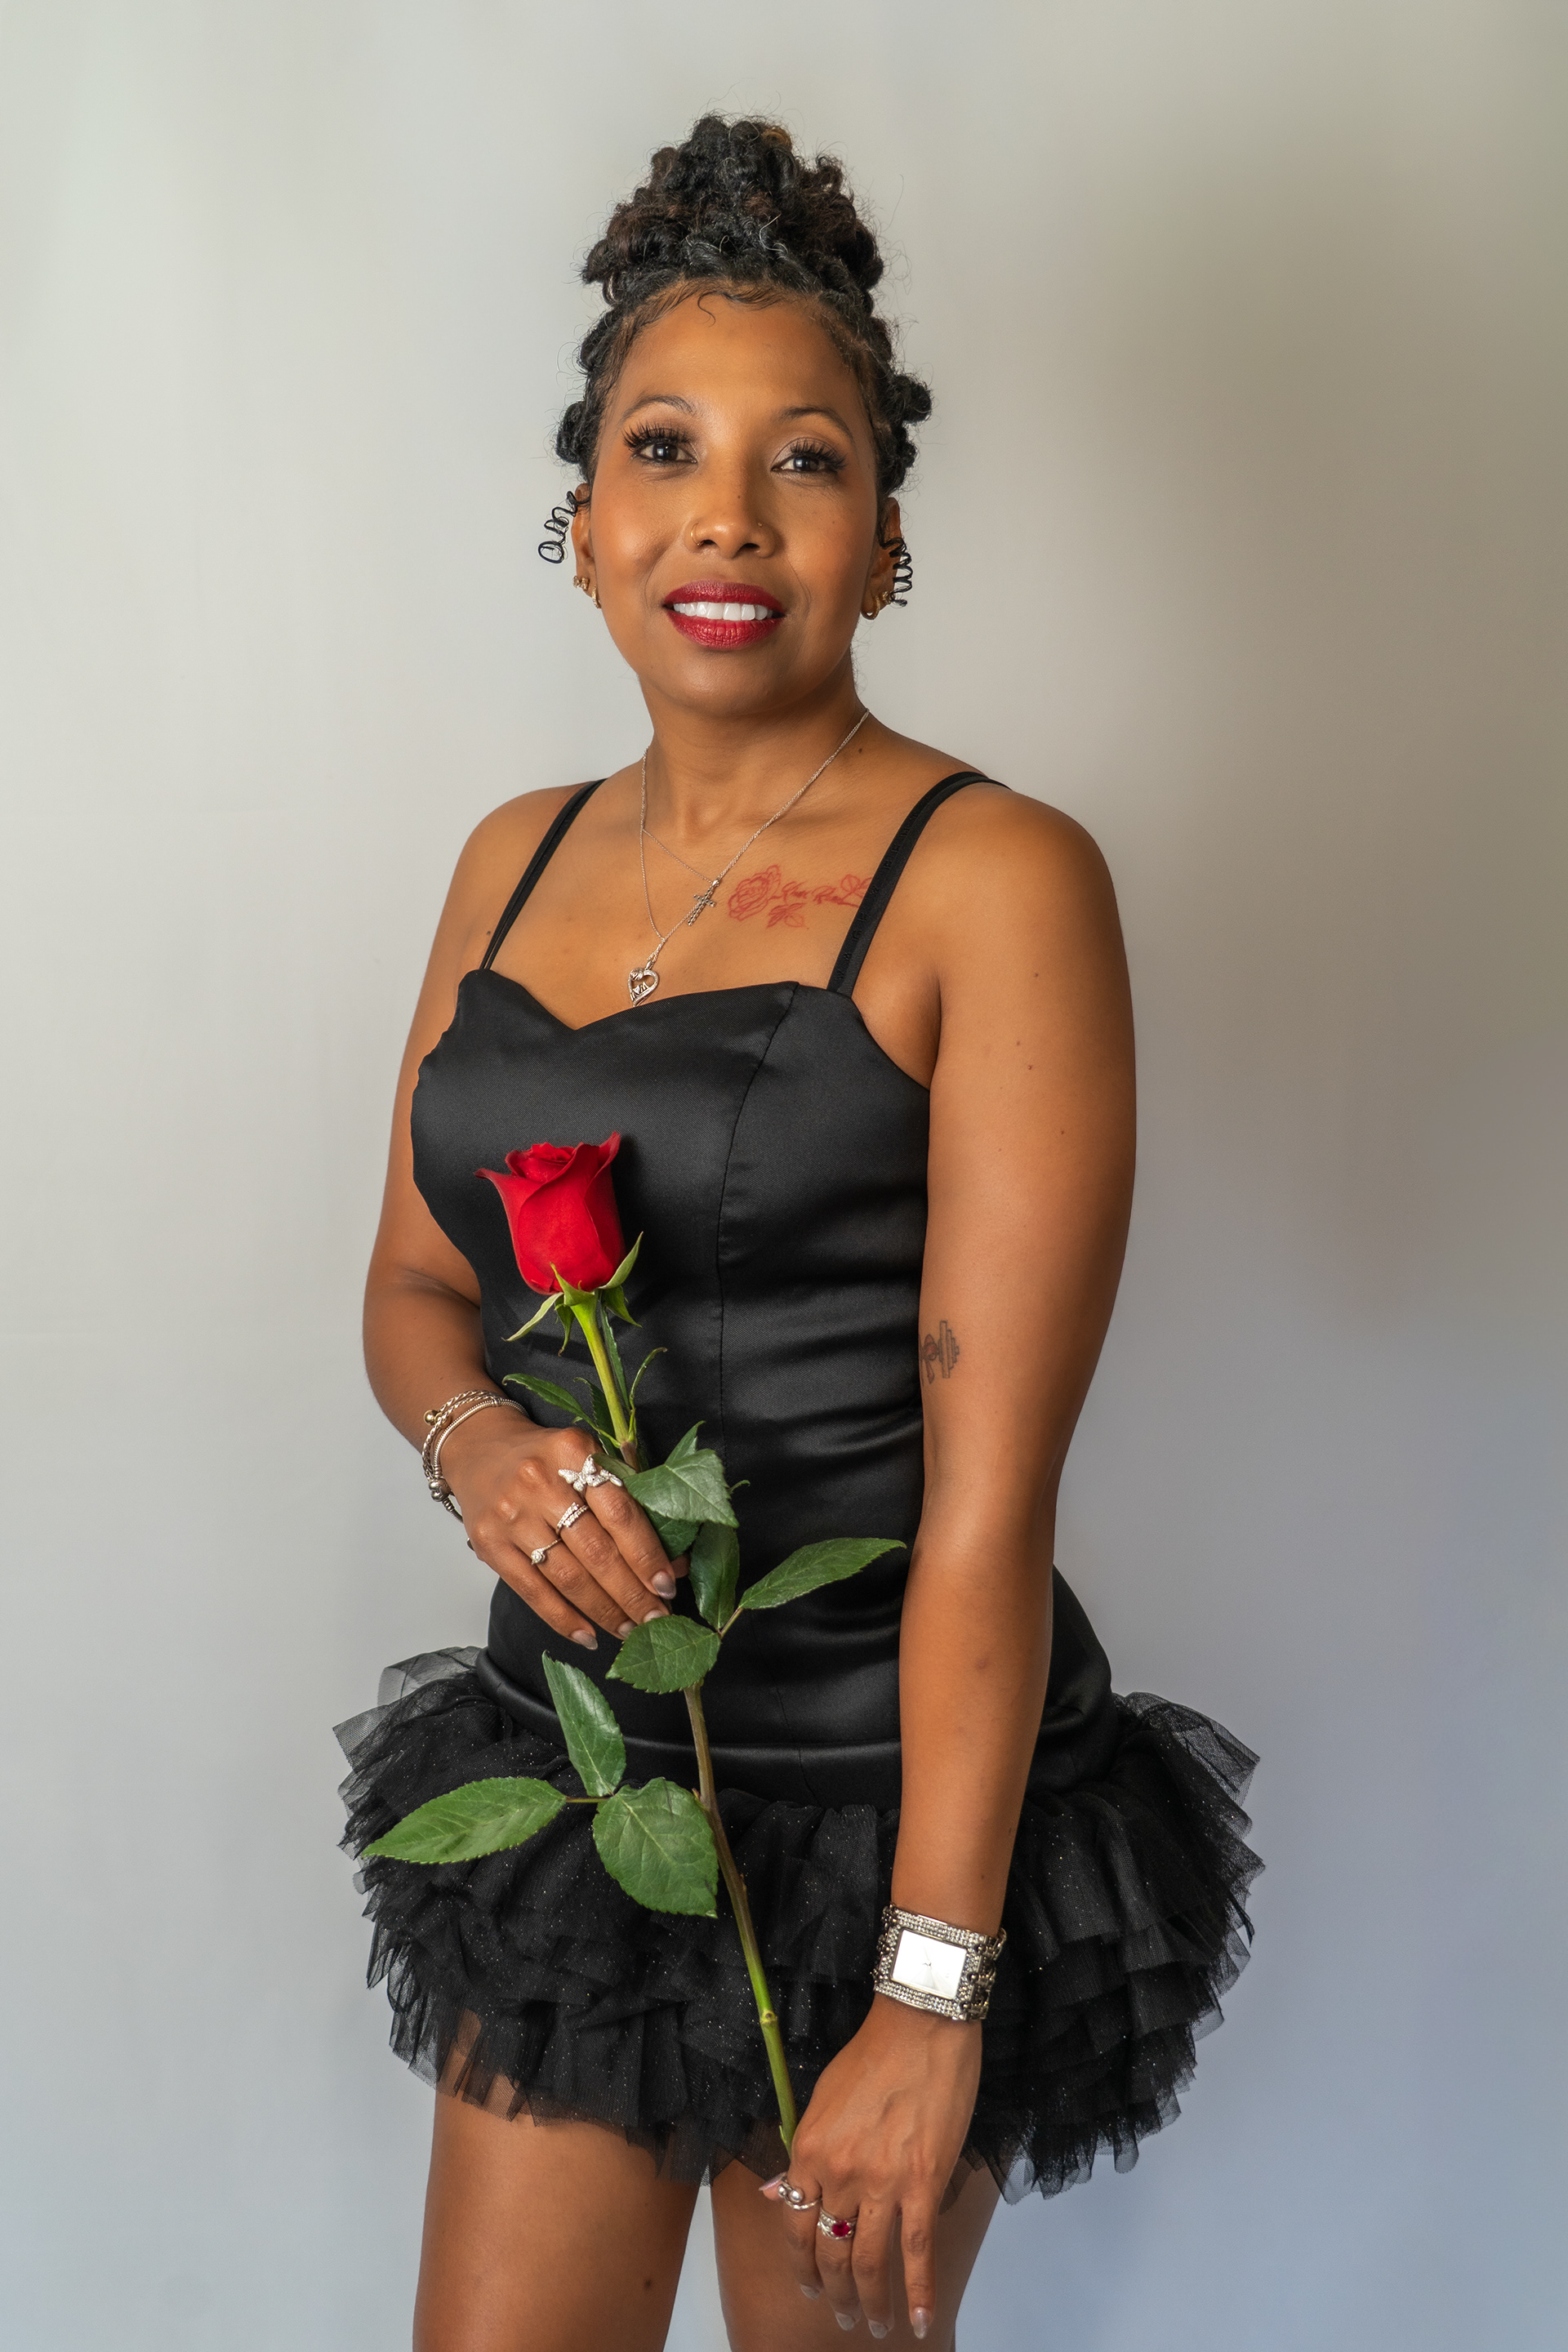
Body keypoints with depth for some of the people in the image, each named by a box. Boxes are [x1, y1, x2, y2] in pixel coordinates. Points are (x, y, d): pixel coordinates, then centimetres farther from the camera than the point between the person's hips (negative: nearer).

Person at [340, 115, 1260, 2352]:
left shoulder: (996, 882, -13)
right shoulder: (518, 857, 6)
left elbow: (990, 1486, -17)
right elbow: (411, 1280, 15)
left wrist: (931, 2000, -18)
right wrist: (481, 1443, -9)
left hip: (882, 1781, -5)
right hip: (569, 1745, 5)